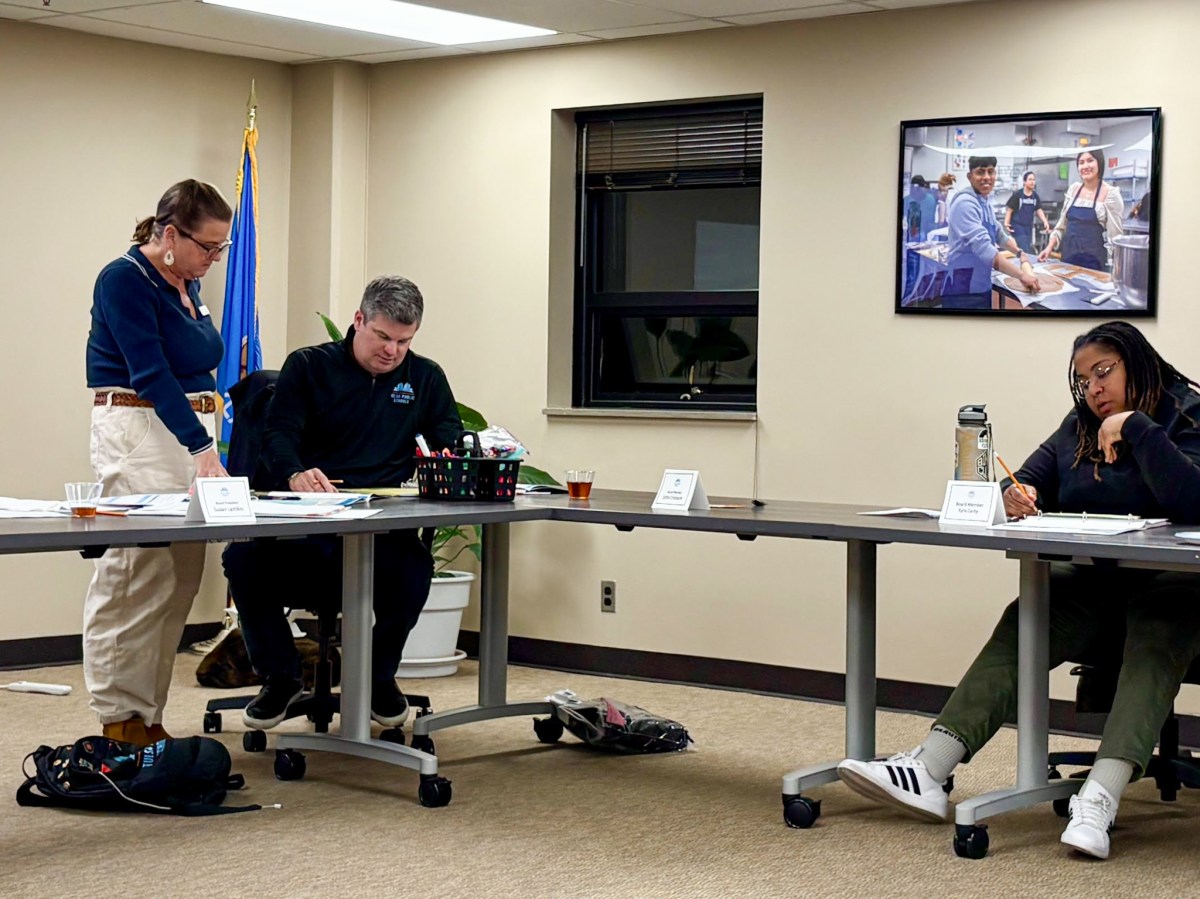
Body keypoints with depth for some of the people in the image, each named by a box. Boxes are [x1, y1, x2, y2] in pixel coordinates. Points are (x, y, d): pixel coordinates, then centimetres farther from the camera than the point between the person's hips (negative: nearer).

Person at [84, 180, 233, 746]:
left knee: (181, 582, 5)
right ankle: (120, 721, -5)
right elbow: (151, 374, -21)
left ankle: (149, 715, 9)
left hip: (191, 433, 9)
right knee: (137, 578, -10)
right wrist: (203, 450, -27)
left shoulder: (187, 285, 14)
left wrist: (205, 444, 18)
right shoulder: (125, 280, -12)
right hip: (138, 434, -9)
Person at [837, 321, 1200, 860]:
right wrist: (1019, 495, -9)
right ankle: (926, 773, -36)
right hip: (1090, 583, 5)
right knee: (1022, 625, -21)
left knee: (1152, 647, -35)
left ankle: (1098, 801, -52)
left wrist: (1136, 428, -19)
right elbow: (1033, 482, 15)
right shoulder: (1079, 427, 17)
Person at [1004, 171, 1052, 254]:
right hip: (1017, 226, -6)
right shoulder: (1017, 195, -11)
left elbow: (1039, 210, 0)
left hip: (1028, 227, 6)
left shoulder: (1035, 196, 4)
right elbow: (1009, 210, -7)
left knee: (1028, 247, 11)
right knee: (1025, 250, -13)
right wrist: (1006, 223, -19)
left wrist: (1045, 222, -14)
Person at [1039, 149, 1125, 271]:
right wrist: (1049, 248, 6)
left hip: (1094, 261, -5)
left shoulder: (1110, 193, -7)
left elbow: (1115, 234, -10)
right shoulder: (1073, 189, 8)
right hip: (1068, 257, 5)